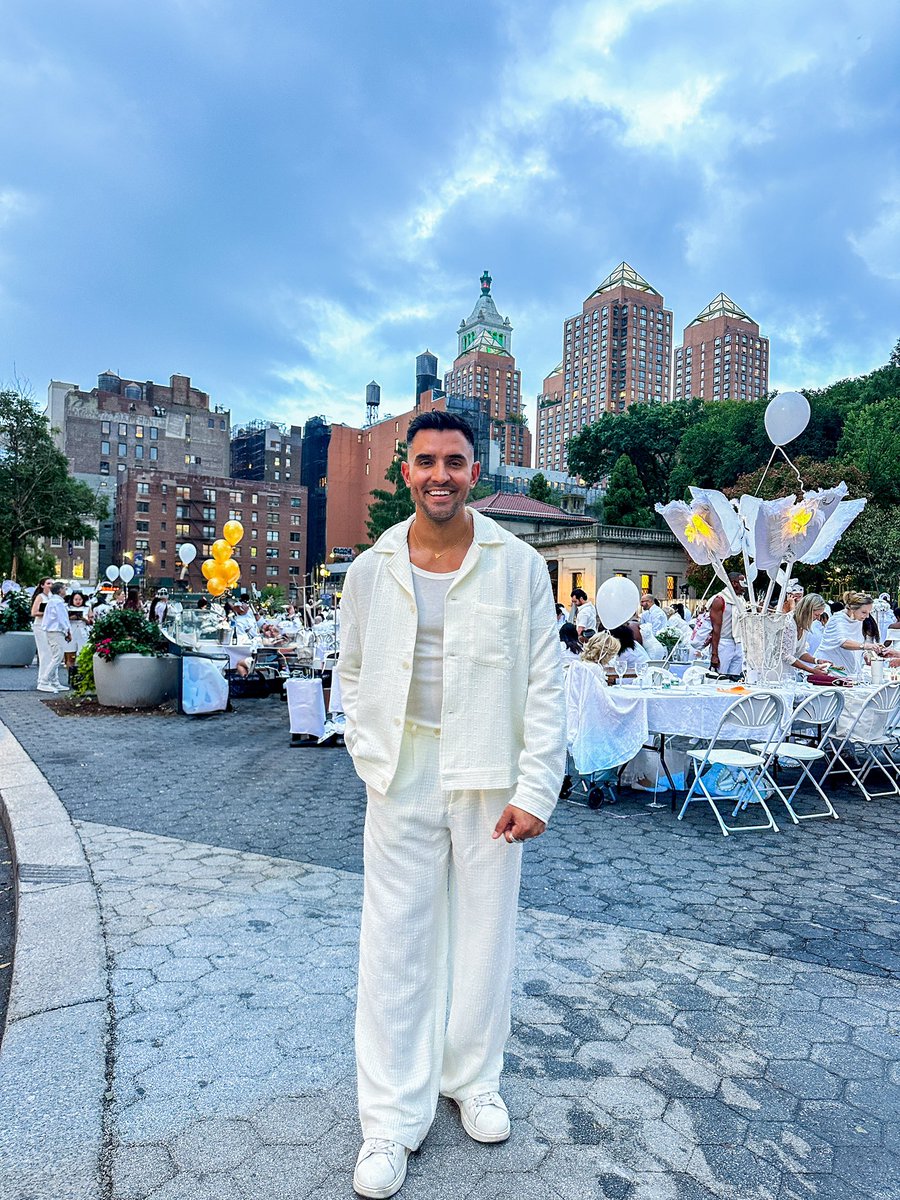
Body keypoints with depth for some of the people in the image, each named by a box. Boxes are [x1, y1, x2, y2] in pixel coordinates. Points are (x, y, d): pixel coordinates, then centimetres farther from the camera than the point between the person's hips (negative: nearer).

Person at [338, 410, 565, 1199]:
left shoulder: (519, 566, -4)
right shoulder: (372, 570, 2)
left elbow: (545, 685, -4)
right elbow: (353, 676, 11)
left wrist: (535, 791, -8)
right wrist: (371, 761, 2)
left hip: (489, 779, -1)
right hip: (402, 779, 1)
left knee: (485, 936, 13)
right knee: (395, 945, 7)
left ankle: (474, 1080, 38)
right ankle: (392, 1119, 25)